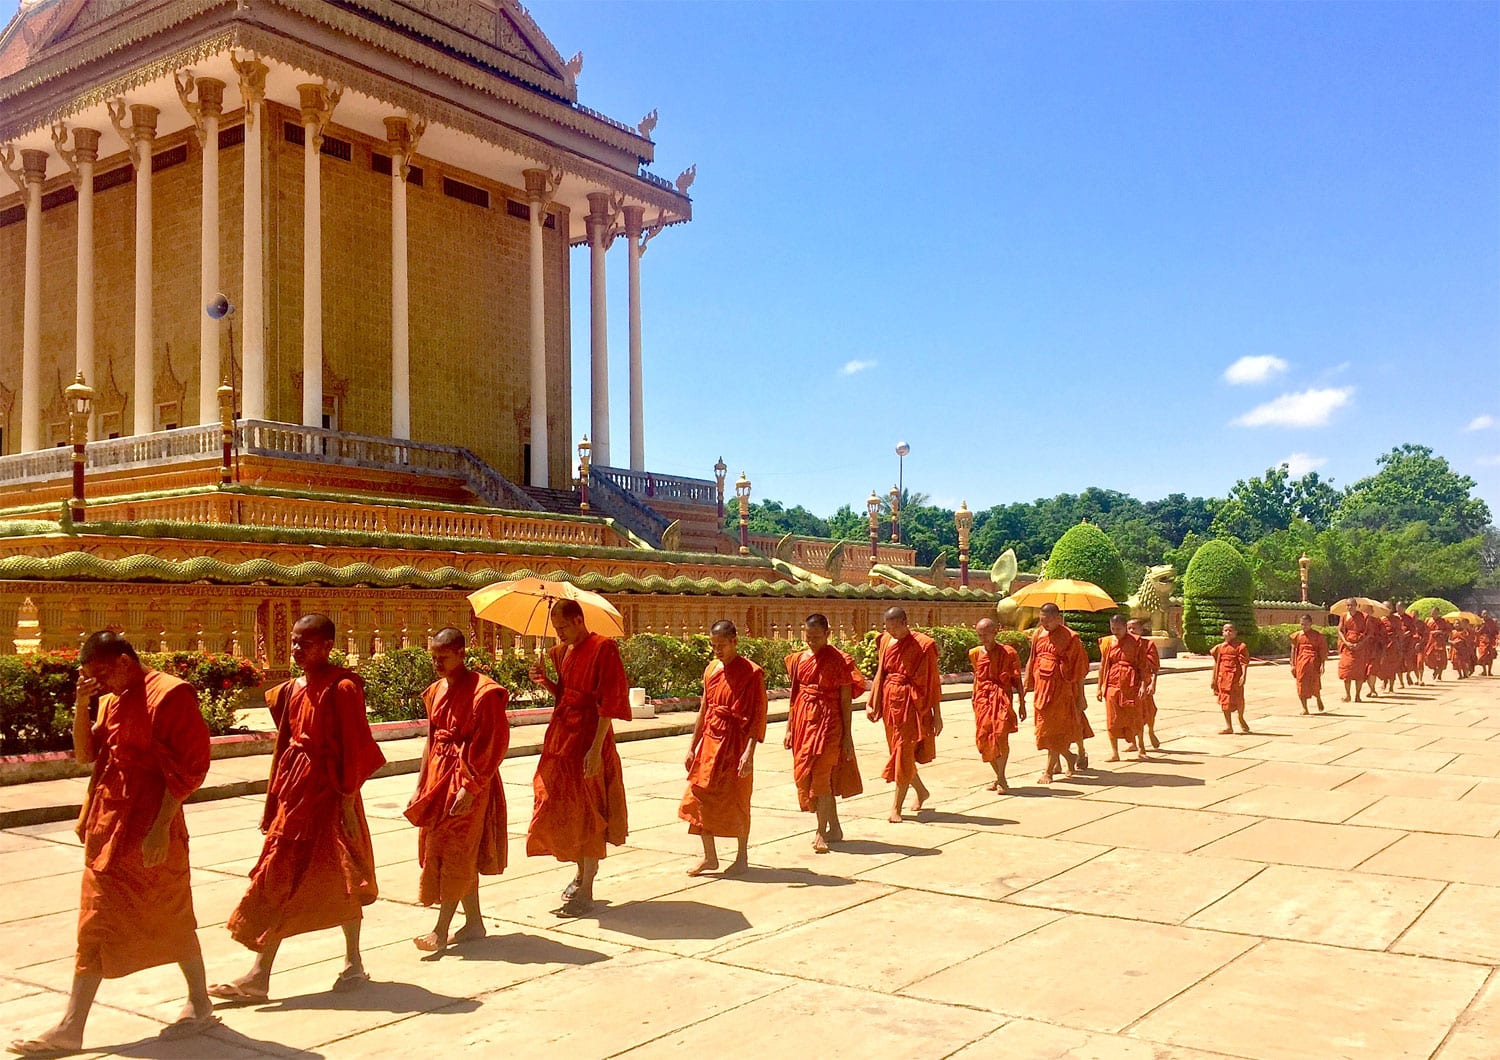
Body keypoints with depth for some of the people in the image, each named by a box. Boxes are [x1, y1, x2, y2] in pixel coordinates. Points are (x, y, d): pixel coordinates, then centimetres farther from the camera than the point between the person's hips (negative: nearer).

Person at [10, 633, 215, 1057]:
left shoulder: (169, 694, -14)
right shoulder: (111, 701, 13)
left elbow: (187, 766, -17)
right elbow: (84, 755, 13)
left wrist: (161, 825, -19)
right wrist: (81, 704, 0)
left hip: (149, 832, -8)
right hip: (108, 830, 8)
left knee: (171, 921, 3)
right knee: (96, 927, 12)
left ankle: (200, 1006, 18)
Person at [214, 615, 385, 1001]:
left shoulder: (341, 688, -12)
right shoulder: (291, 690, 10)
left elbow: (353, 748, -14)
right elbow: (283, 745, 15)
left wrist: (347, 800, -15)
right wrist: (274, 801, 15)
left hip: (328, 791, -7)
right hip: (295, 791, 7)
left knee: (341, 877, 4)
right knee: (280, 875, 7)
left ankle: (354, 964, 21)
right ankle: (258, 976, 11)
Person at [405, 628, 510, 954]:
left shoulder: (483, 692, -15)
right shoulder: (437, 691, 10)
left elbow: (491, 746, -17)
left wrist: (470, 788, -20)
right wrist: (421, 786, 15)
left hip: (468, 780, -8)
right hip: (439, 775, 8)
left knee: (455, 854, -4)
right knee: (460, 856, 12)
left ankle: (441, 931, 1)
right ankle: (474, 923, 22)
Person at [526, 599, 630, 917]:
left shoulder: (603, 649, -13)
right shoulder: (563, 651, 12)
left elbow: (609, 703, -17)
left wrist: (596, 748, -21)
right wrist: (546, 681, 0)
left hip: (589, 734, -8)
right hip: (561, 733, 8)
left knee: (588, 811, -3)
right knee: (563, 806, 14)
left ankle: (586, 892, 4)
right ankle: (581, 875, 32)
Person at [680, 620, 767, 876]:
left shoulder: (751, 673, -10)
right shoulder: (711, 669, 8)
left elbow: (758, 717, -13)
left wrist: (749, 752, -21)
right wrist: (692, 746, 13)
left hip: (735, 743, -6)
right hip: (710, 741, 6)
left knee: (736, 801, 2)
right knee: (700, 797, 4)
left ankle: (742, 857, 19)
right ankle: (710, 857, 17)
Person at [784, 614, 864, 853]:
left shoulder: (838, 661, -8)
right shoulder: (798, 659, 8)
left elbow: (846, 699, -6)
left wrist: (848, 735, -8)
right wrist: (789, 729, 13)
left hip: (828, 722, -6)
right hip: (804, 721, 6)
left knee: (820, 773, -11)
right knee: (804, 774, 9)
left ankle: (821, 832, -3)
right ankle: (835, 828, 22)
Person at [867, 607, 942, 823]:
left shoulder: (923, 645, -11)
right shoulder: (885, 641, 5)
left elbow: (933, 681, -7)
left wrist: (937, 715, -7)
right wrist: (871, 703, 8)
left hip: (910, 702, -6)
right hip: (889, 701, 6)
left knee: (903, 754, -6)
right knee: (898, 751, 15)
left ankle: (896, 806, 0)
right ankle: (921, 791, 37)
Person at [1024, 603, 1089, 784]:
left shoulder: (1070, 637, -7)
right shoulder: (1038, 635, 7)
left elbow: (1080, 668, -4)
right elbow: (1031, 661, 16)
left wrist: (1080, 695, -4)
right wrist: (1027, 684, 12)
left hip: (1061, 688, -6)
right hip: (1041, 686, 6)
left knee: (1054, 728, -6)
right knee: (1045, 725, 11)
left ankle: (1049, 770, 2)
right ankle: (1069, 758, 30)